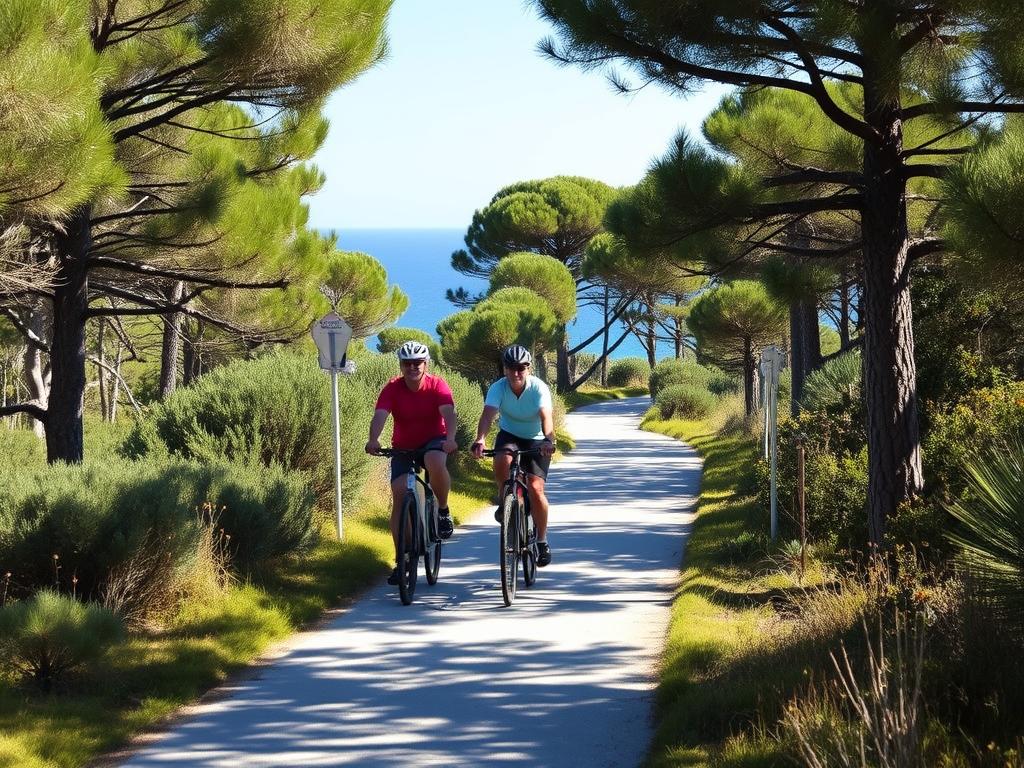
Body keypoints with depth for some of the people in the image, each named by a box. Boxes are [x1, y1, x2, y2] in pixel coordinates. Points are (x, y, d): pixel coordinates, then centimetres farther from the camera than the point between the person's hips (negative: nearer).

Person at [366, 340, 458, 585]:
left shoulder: (438, 386, -16)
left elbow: (448, 413, -31)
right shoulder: (392, 388, -15)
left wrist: (450, 438, -51)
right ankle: (401, 560, -2)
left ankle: (443, 510, -10)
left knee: (436, 463, -37)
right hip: (403, 447, 2)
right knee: (399, 496, -10)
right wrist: (373, 440, -50)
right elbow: (380, 416, -29)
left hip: (434, 441, -2)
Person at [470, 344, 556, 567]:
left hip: (535, 440, -1)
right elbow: (488, 414, -35)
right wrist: (480, 440, -54)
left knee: (536, 489, -16)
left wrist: (548, 440, -58)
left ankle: (542, 540, 2)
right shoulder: (498, 388, -20)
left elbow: (546, 416, -38)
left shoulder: (539, 388, -23)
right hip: (509, 435, 1)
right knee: (502, 461, -35)